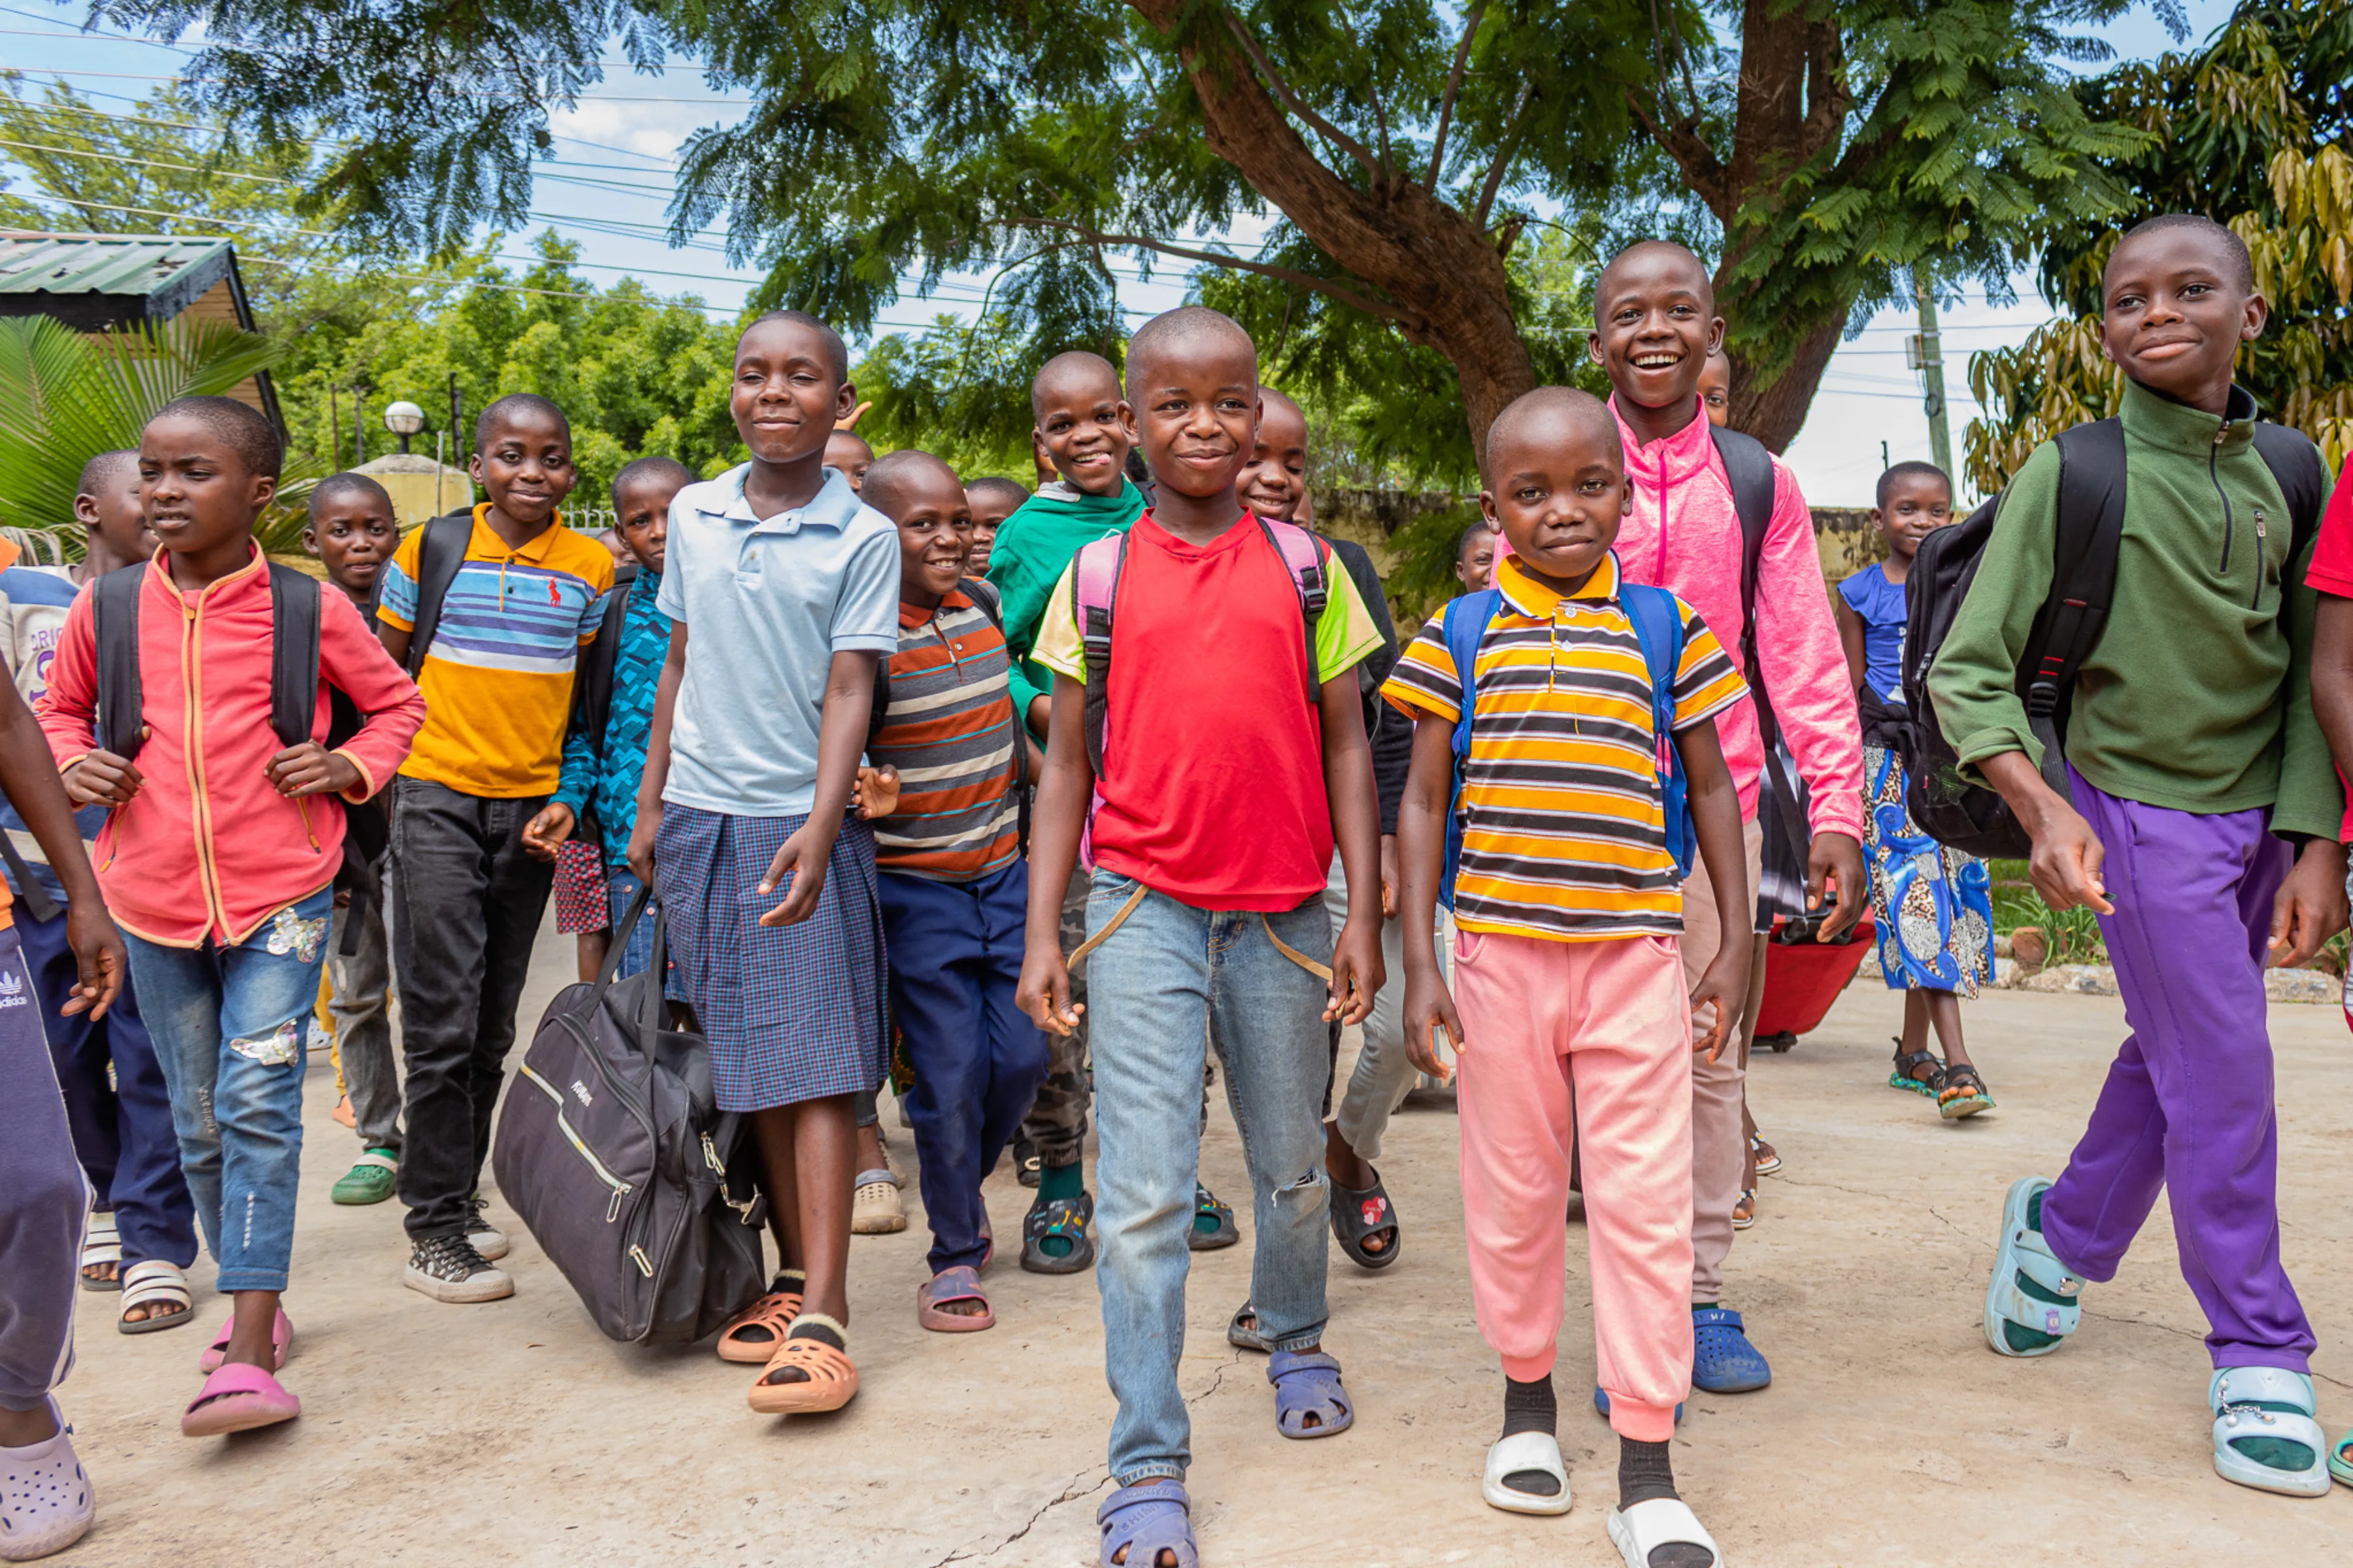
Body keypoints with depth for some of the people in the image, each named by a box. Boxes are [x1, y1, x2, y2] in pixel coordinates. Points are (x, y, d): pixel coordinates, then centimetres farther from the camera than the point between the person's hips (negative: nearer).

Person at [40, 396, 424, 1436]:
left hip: (280, 894, -3)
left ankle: (248, 1357, -11)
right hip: (154, 900, 4)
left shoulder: (309, 610, -4)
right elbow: (59, 706, 20)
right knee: (200, 1123, 12)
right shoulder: (108, 607, 3)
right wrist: (72, 764, -1)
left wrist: (349, 766, -7)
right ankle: (256, 1306, 30)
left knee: (258, 1102, -12)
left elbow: (397, 702, 11)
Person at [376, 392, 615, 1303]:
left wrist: (567, 799, 0)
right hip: (438, 800, -2)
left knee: (493, 1026, 11)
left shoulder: (591, 568, 3)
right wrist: (387, 754, 1)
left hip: (531, 808, 3)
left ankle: (461, 1199, 25)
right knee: (443, 1021, -5)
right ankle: (434, 1233, 3)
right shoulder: (430, 549, -1)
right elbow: (383, 670, 8)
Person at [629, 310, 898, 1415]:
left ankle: (821, 1318, -7)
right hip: (701, 819, 5)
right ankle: (792, 1275, 20)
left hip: (802, 823, -4)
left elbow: (848, 691, -10)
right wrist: (651, 803, 14)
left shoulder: (862, 538, -4)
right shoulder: (693, 516, 9)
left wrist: (818, 828, -21)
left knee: (816, 1067, -7)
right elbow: (680, 665, 16)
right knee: (748, 1065, 9)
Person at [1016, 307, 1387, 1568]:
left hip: (1283, 916, 2)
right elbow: (1067, 764, 5)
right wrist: (1042, 934, -1)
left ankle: (1295, 1343, 45)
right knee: (1143, 1198, -5)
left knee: (1292, 1169, 18)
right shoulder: (1097, 578, 3)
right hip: (1145, 909, -1)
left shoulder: (1306, 566, 4)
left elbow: (1345, 744, 5)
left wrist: (1362, 912, 0)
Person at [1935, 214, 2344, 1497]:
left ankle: (2064, 1230, 38)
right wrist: (2043, 809, -24)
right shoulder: (2071, 475, -10)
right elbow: (1965, 671, -11)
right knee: (2221, 1074, -5)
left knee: (2170, 1053, 15)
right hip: (2140, 810, -5)